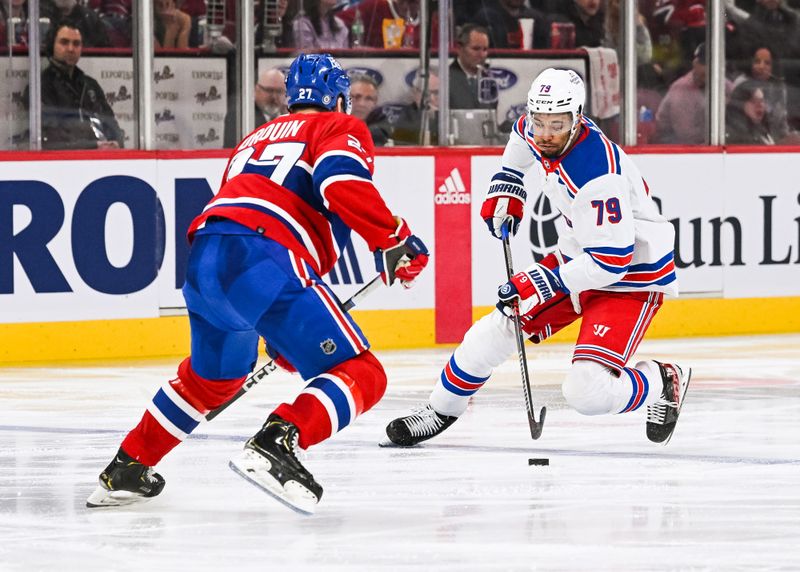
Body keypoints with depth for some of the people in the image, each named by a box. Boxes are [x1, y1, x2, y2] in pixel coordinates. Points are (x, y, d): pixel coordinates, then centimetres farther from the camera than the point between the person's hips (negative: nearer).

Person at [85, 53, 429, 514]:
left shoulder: (256, 139, 36)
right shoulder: (341, 129, 14)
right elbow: (341, 184, -10)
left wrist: (281, 336, 42)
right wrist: (395, 239, -1)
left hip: (203, 259, 8)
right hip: (263, 260, -8)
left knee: (214, 371, 35)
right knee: (361, 376, -5)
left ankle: (126, 469, 39)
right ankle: (275, 445, -29)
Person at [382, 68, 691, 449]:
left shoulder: (598, 174, -33)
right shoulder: (538, 135, -8)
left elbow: (611, 261, -31)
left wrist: (548, 283, -28)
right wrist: (506, 186, 17)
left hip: (631, 276, -8)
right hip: (577, 257, 8)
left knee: (586, 392, -20)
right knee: (496, 329, 5)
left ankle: (661, 383, 9)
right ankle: (441, 410, 27)